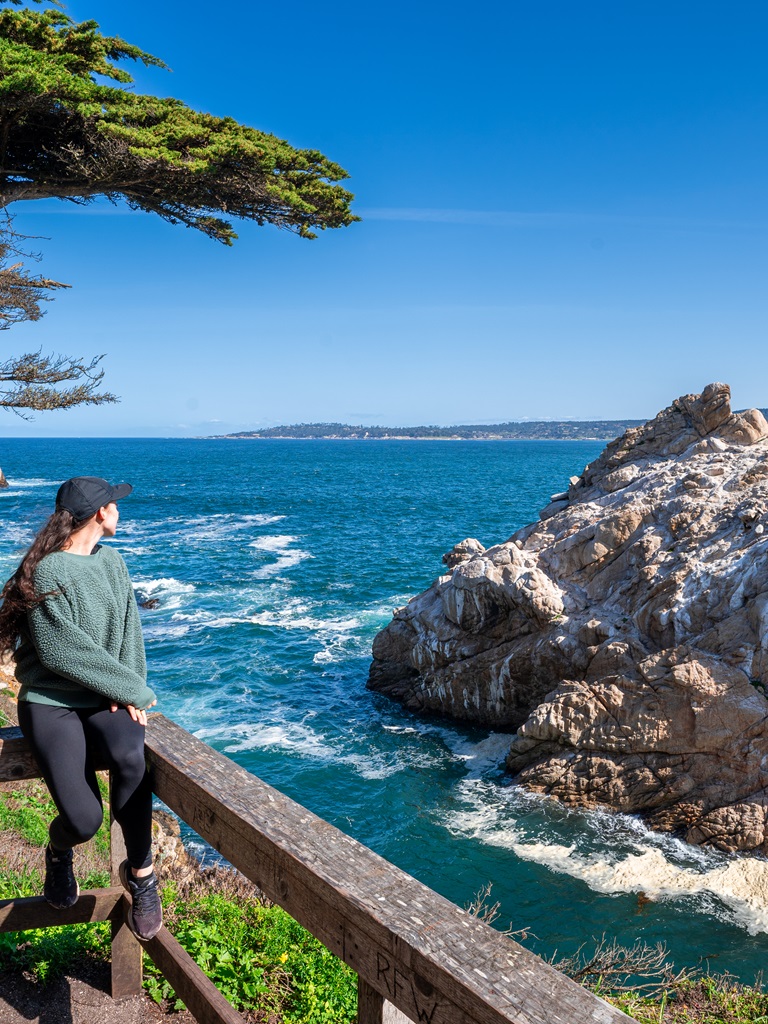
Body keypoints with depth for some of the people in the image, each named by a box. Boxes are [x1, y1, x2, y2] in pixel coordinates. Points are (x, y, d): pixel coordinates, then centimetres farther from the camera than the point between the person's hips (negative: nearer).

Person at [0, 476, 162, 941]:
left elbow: (130, 627, 8)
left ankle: (141, 872, -9)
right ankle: (59, 850, 20)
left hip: (106, 697, 4)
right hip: (52, 701, -4)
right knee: (84, 820, -19)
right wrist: (134, 689, -9)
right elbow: (60, 651, -15)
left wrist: (128, 688, -9)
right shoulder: (48, 570, -10)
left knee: (129, 758, -30)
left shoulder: (111, 561, 10)